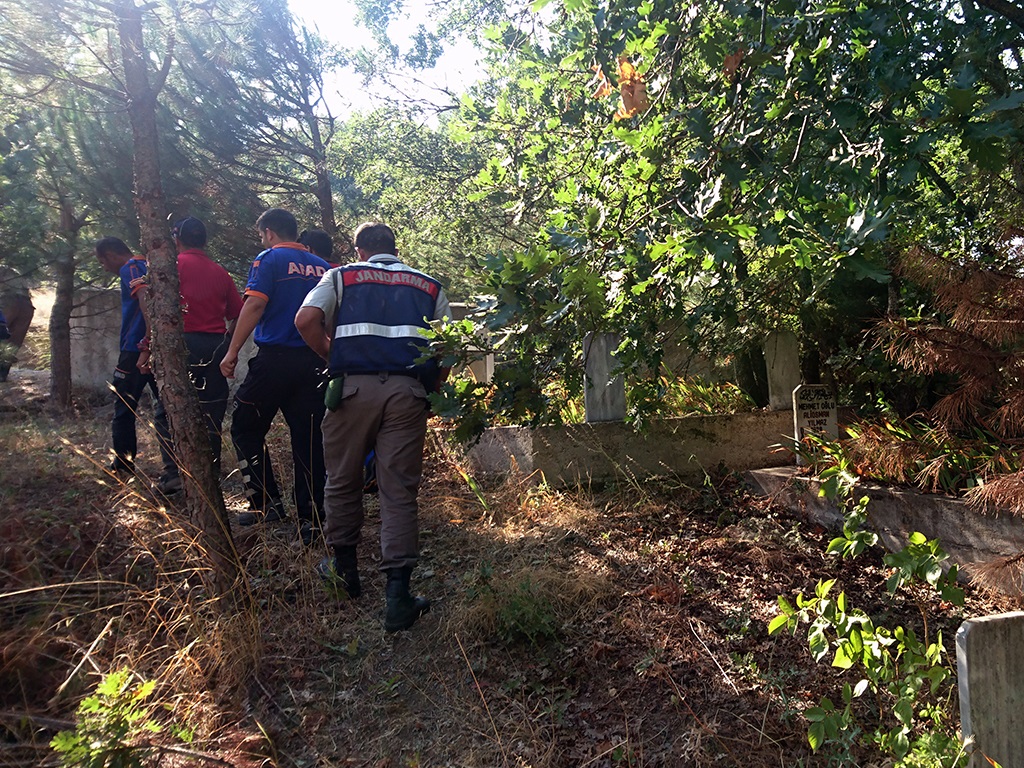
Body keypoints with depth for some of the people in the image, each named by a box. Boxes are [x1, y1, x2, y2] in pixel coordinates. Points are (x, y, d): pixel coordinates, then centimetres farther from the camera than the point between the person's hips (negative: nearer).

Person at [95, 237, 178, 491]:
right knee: (163, 411, 4)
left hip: (136, 350, -7)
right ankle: (174, 473, -1)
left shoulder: (130, 269, -7)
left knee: (123, 411, 9)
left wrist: (145, 346, -27)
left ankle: (123, 465, 23)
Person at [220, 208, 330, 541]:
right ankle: (311, 519, 9)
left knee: (246, 429, 11)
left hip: (274, 359, -5)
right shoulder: (323, 267, 14)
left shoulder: (269, 259, -2)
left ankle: (267, 504, 9)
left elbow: (255, 305, -13)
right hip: (313, 363, 5)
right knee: (308, 439, 7)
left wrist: (232, 352, -10)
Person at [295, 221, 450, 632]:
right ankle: (398, 596, -1)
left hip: (353, 387, -1)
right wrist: (430, 391, 20)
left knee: (342, 480, 17)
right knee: (400, 492, 2)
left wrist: (333, 358, 12)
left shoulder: (341, 277, 15)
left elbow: (306, 321, -2)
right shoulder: (429, 287, 20)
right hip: (408, 392, 1)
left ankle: (344, 565, 31)